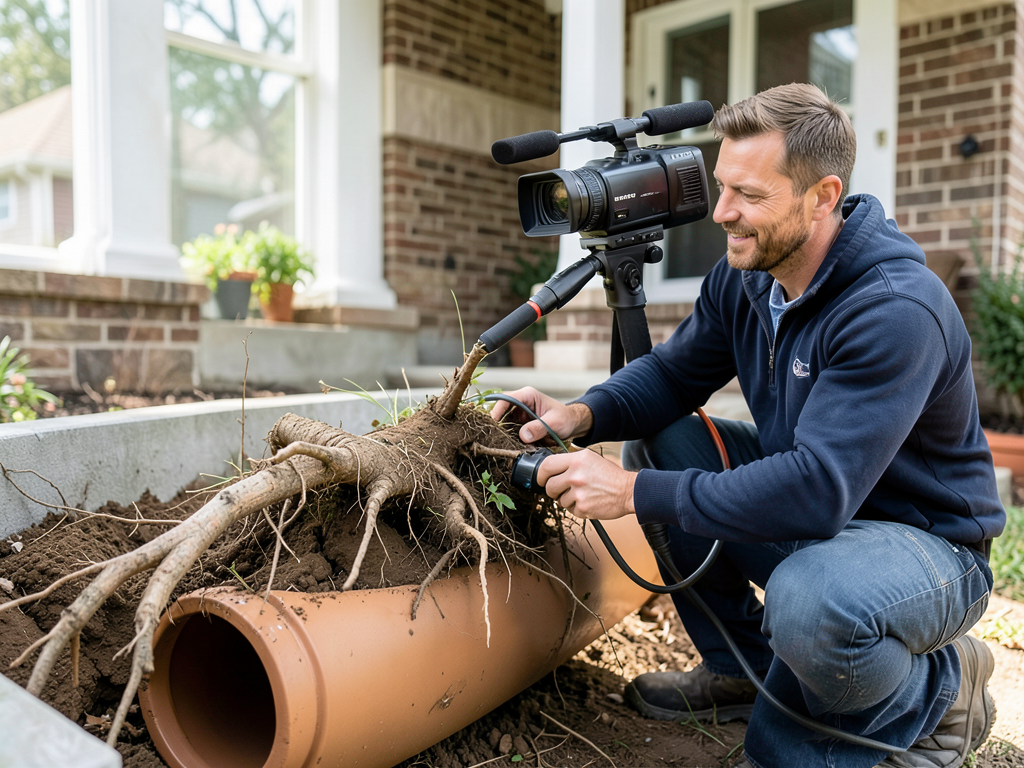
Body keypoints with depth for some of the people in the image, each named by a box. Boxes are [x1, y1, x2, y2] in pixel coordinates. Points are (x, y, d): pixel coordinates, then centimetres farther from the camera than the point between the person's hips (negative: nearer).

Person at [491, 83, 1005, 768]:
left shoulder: (898, 311, -30)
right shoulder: (743, 277, -5)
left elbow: (818, 489, -37)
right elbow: (672, 373, 2)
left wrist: (637, 493, -35)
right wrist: (583, 416, -18)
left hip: (925, 543, -7)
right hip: (808, 510, 8)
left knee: (808, 602, -39)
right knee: (657, 439, -3)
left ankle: (937, 693, 1)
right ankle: (743, 669, 11)